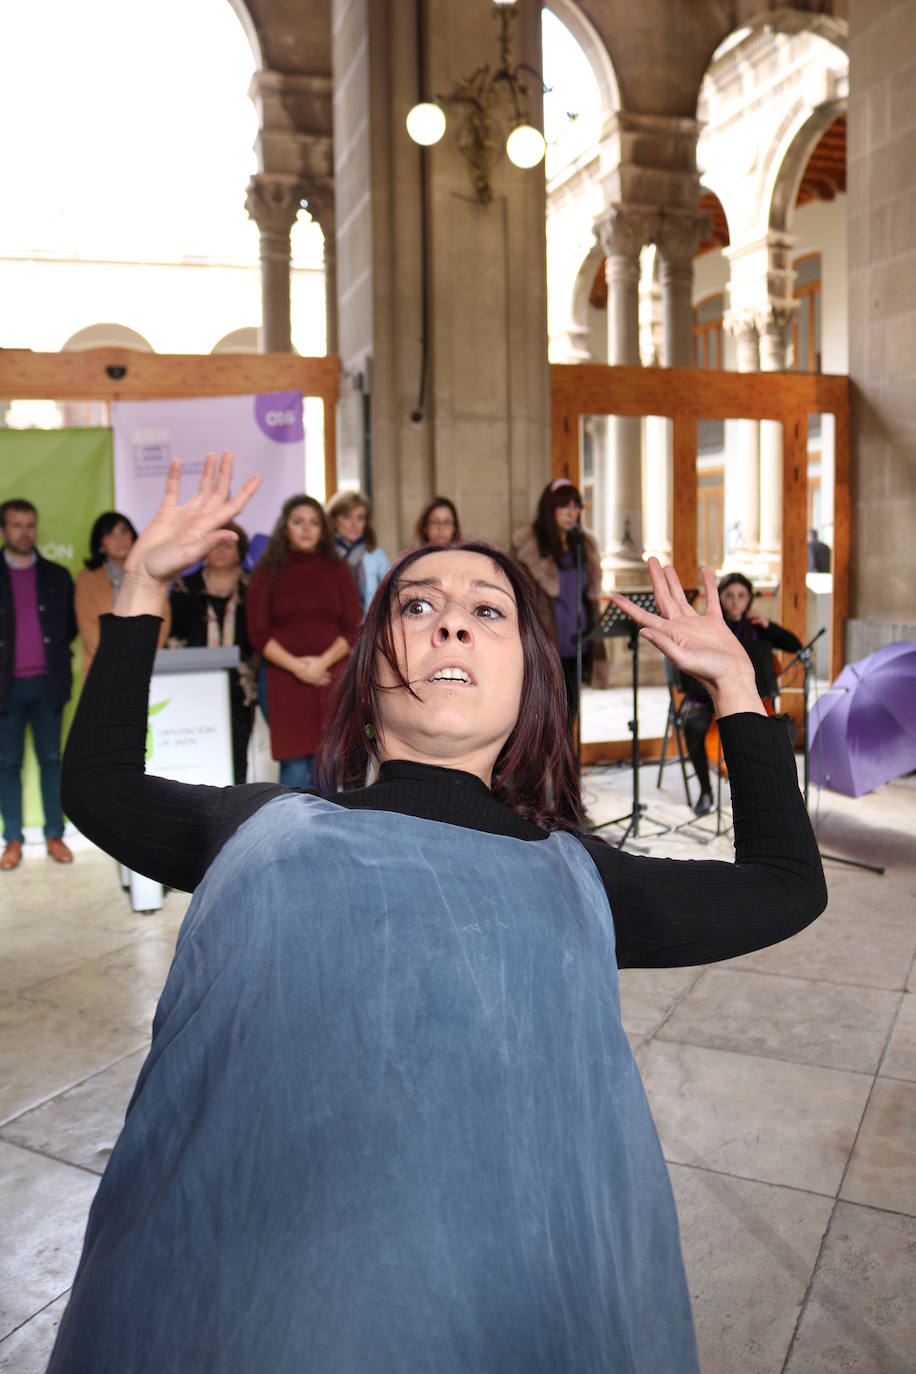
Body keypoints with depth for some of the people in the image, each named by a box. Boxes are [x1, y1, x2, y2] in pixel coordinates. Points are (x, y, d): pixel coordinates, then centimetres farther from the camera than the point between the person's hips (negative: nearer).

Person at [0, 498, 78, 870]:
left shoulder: (57, 576, 9)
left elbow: (71, 624, 15)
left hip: (47, 682, 1)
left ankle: (55, 835, 12)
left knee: (51, 759, 5)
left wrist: (55, 653, 4)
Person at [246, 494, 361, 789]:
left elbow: (354, 628, 4)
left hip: (331, 677, 1)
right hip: (286, 679, -1)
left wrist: (323, 662, -10)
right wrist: (296, 666, -10)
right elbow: (258, 634, 1)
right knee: (294, 767, -4)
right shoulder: (267, 573, 7)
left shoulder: (338, 571, 10)